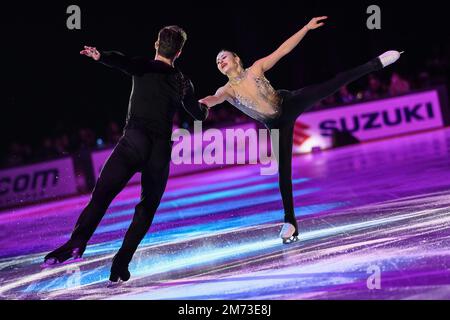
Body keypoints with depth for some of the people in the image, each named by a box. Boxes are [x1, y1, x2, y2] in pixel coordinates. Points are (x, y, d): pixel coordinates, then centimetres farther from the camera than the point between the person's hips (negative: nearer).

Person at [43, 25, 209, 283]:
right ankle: (123, 259, -3)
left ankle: (78, 241, -35)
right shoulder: (183, 83, 21)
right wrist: (205, 106, 61)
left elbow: (124, 61, -14)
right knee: (147, 208, 14)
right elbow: (199, 115, 38)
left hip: (134, 142, -3)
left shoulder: (143, 67, 10)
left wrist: (101, 56, -32)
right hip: (162, 149, 3)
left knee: (102, 195, -12)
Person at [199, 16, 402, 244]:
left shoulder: (256, 68, -2)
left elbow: (283, 50, -5)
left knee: (336, 83, -10)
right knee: (283, 170, -2)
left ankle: (378, 62, 5)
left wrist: (307, 28, -12)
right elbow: (214, 99, -26)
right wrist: (199, 102, -50)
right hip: (277, 125, 1)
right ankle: (290, 222, 4)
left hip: (291, 103, -1)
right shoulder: (226, 90, -3)